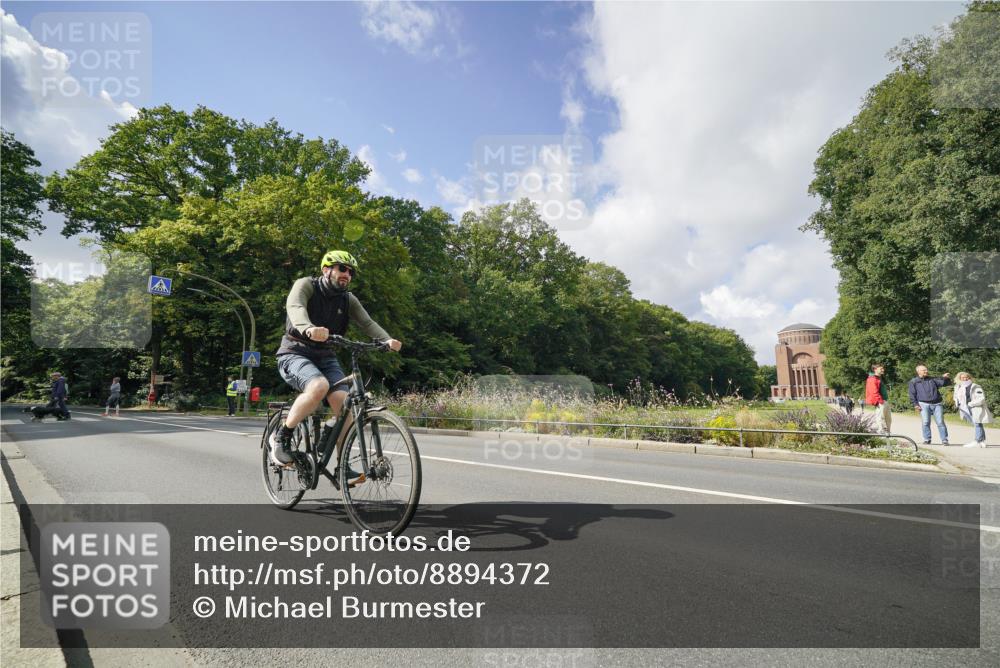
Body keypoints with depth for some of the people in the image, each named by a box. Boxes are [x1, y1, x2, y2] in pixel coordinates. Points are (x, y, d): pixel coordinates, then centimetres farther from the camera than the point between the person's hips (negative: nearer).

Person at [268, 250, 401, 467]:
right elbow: (295, 307, -28)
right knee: (319, 386, -34)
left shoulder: (348, 299, 6)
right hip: (295, 353, -4)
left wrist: (387, 340, -29)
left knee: (344, 402, -19)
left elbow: (367, 322, -7)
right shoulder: (306, 285, -7)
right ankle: (281, 436, -12)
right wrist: (308, 328, -51)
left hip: (325, 357, 4)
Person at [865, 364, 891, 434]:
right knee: (881, 417, -10)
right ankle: (882, 432, -9)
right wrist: (881, 401, -22)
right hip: (880, 402, -11)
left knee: (888, 418, 14)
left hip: (885, 401, 11)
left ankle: (887, 432, 21)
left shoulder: (881, 378, 20)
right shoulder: (873, 379, -12)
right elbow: (874, 392, -20)